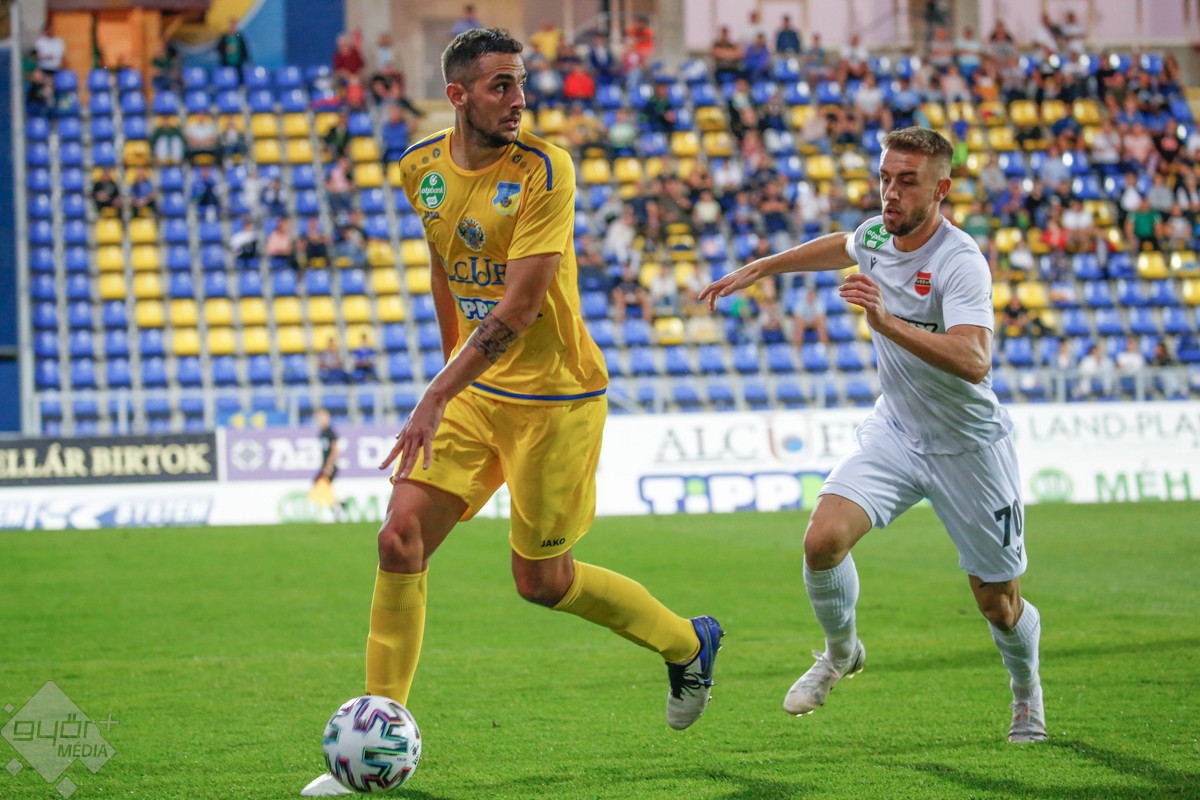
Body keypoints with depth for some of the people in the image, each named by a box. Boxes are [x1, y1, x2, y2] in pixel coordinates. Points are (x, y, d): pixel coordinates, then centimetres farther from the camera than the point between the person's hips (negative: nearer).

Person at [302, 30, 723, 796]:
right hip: (473, 388, 5)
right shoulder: (422, 167, 1)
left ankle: (688, 644, 30)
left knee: (540, 580, 4)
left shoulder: (544, 170, -19)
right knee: (402, 535, -9)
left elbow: (521, 305, -25)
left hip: (555, 395, -5)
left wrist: (437, 398, -30)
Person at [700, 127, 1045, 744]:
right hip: (894, 432, 5)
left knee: (998, 603, 6)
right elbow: (841, 248, 23)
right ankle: (840, 652, 10)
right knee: (823, 539, -19)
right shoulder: (877, 235, -5)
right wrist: (755, 270, 28)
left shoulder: (961, 264, -26)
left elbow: (974, 362, -42)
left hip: (968, 449, -5)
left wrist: (887, 322, -51)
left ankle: (1026, 690, 40)